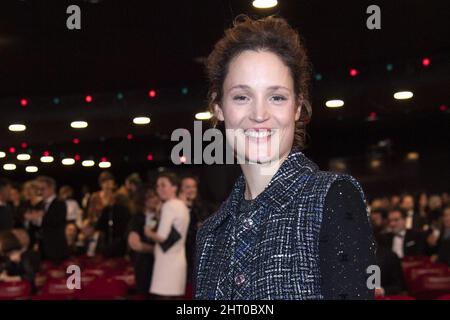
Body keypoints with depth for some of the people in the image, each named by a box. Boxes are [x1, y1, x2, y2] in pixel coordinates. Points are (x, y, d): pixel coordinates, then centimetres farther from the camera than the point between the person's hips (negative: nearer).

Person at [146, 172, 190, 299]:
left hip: (167, 262, -9)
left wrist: (149, 233, -1)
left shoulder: (169, 206, -12)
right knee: (174, 296, 9)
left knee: (163, 296, -8)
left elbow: (162, 236, -18)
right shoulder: (182, 206, 16)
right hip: (177, 261, 9)